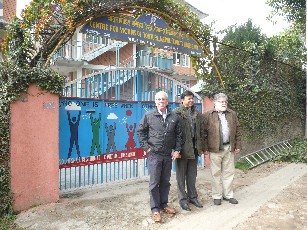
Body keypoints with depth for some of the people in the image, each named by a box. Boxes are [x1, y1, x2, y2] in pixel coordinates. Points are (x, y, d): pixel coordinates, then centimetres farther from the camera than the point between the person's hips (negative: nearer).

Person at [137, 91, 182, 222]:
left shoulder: (174, 117, 3)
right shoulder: (149, 116, -3)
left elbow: (178, 134, 7)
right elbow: (140, 131, 3)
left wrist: (177, 150, 2)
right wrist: (146, 147, -4)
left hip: (168, 154, 3)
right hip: (154, 154, -3)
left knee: (165, 182, 14)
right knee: (154, 182, 3)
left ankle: (163, 204, 31)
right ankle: (155, 209, 16)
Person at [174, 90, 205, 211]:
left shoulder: (198, 114, 12)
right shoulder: (177, 113, -8)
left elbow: (201, 132, 14)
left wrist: (202, 147, 11)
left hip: (194, 148, 5)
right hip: (183, 149, -5)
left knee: (192, 175, 17)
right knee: (181, 176, 8)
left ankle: (192, 196, 32)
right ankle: (183, 199, 22)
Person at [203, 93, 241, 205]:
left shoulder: (232, 114, 11)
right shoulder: (207, 115, -4)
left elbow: (237, 130, 13)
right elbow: (204, 133, -6)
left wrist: (238, 145, 7)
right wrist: (205, 148, -9)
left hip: (229, 148, 4)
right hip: (215, 149, -4)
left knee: (229, 173, 13)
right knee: (216, 173, 6)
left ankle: (228, 195, 28)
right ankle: (217, 196, 20)